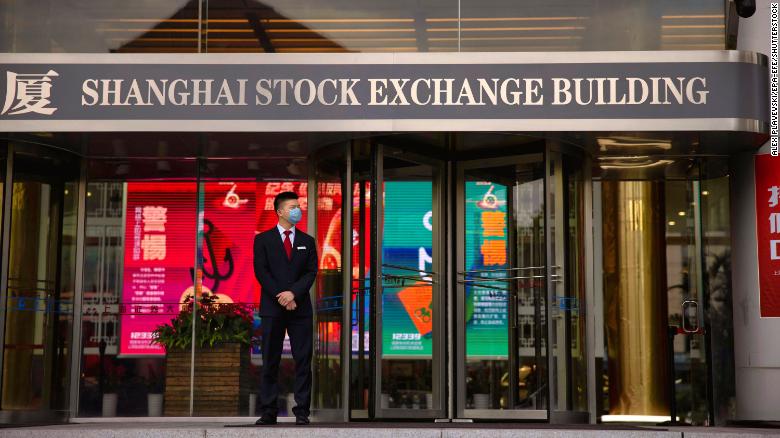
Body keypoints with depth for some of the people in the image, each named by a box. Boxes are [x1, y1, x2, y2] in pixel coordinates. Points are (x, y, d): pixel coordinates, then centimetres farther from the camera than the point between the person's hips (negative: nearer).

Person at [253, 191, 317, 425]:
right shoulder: (263, 239, 5)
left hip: (300, 307, 2)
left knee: (303, 360, -1)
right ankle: (268, 412, 4)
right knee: (270, 362, 1)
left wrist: (293, 293, -13)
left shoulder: (307, 241, 12)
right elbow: (261, 272, -3)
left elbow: (311, 272, 3)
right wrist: (281, 297, -12)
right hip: (272, 308, -2)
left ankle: (302, 412, 2)